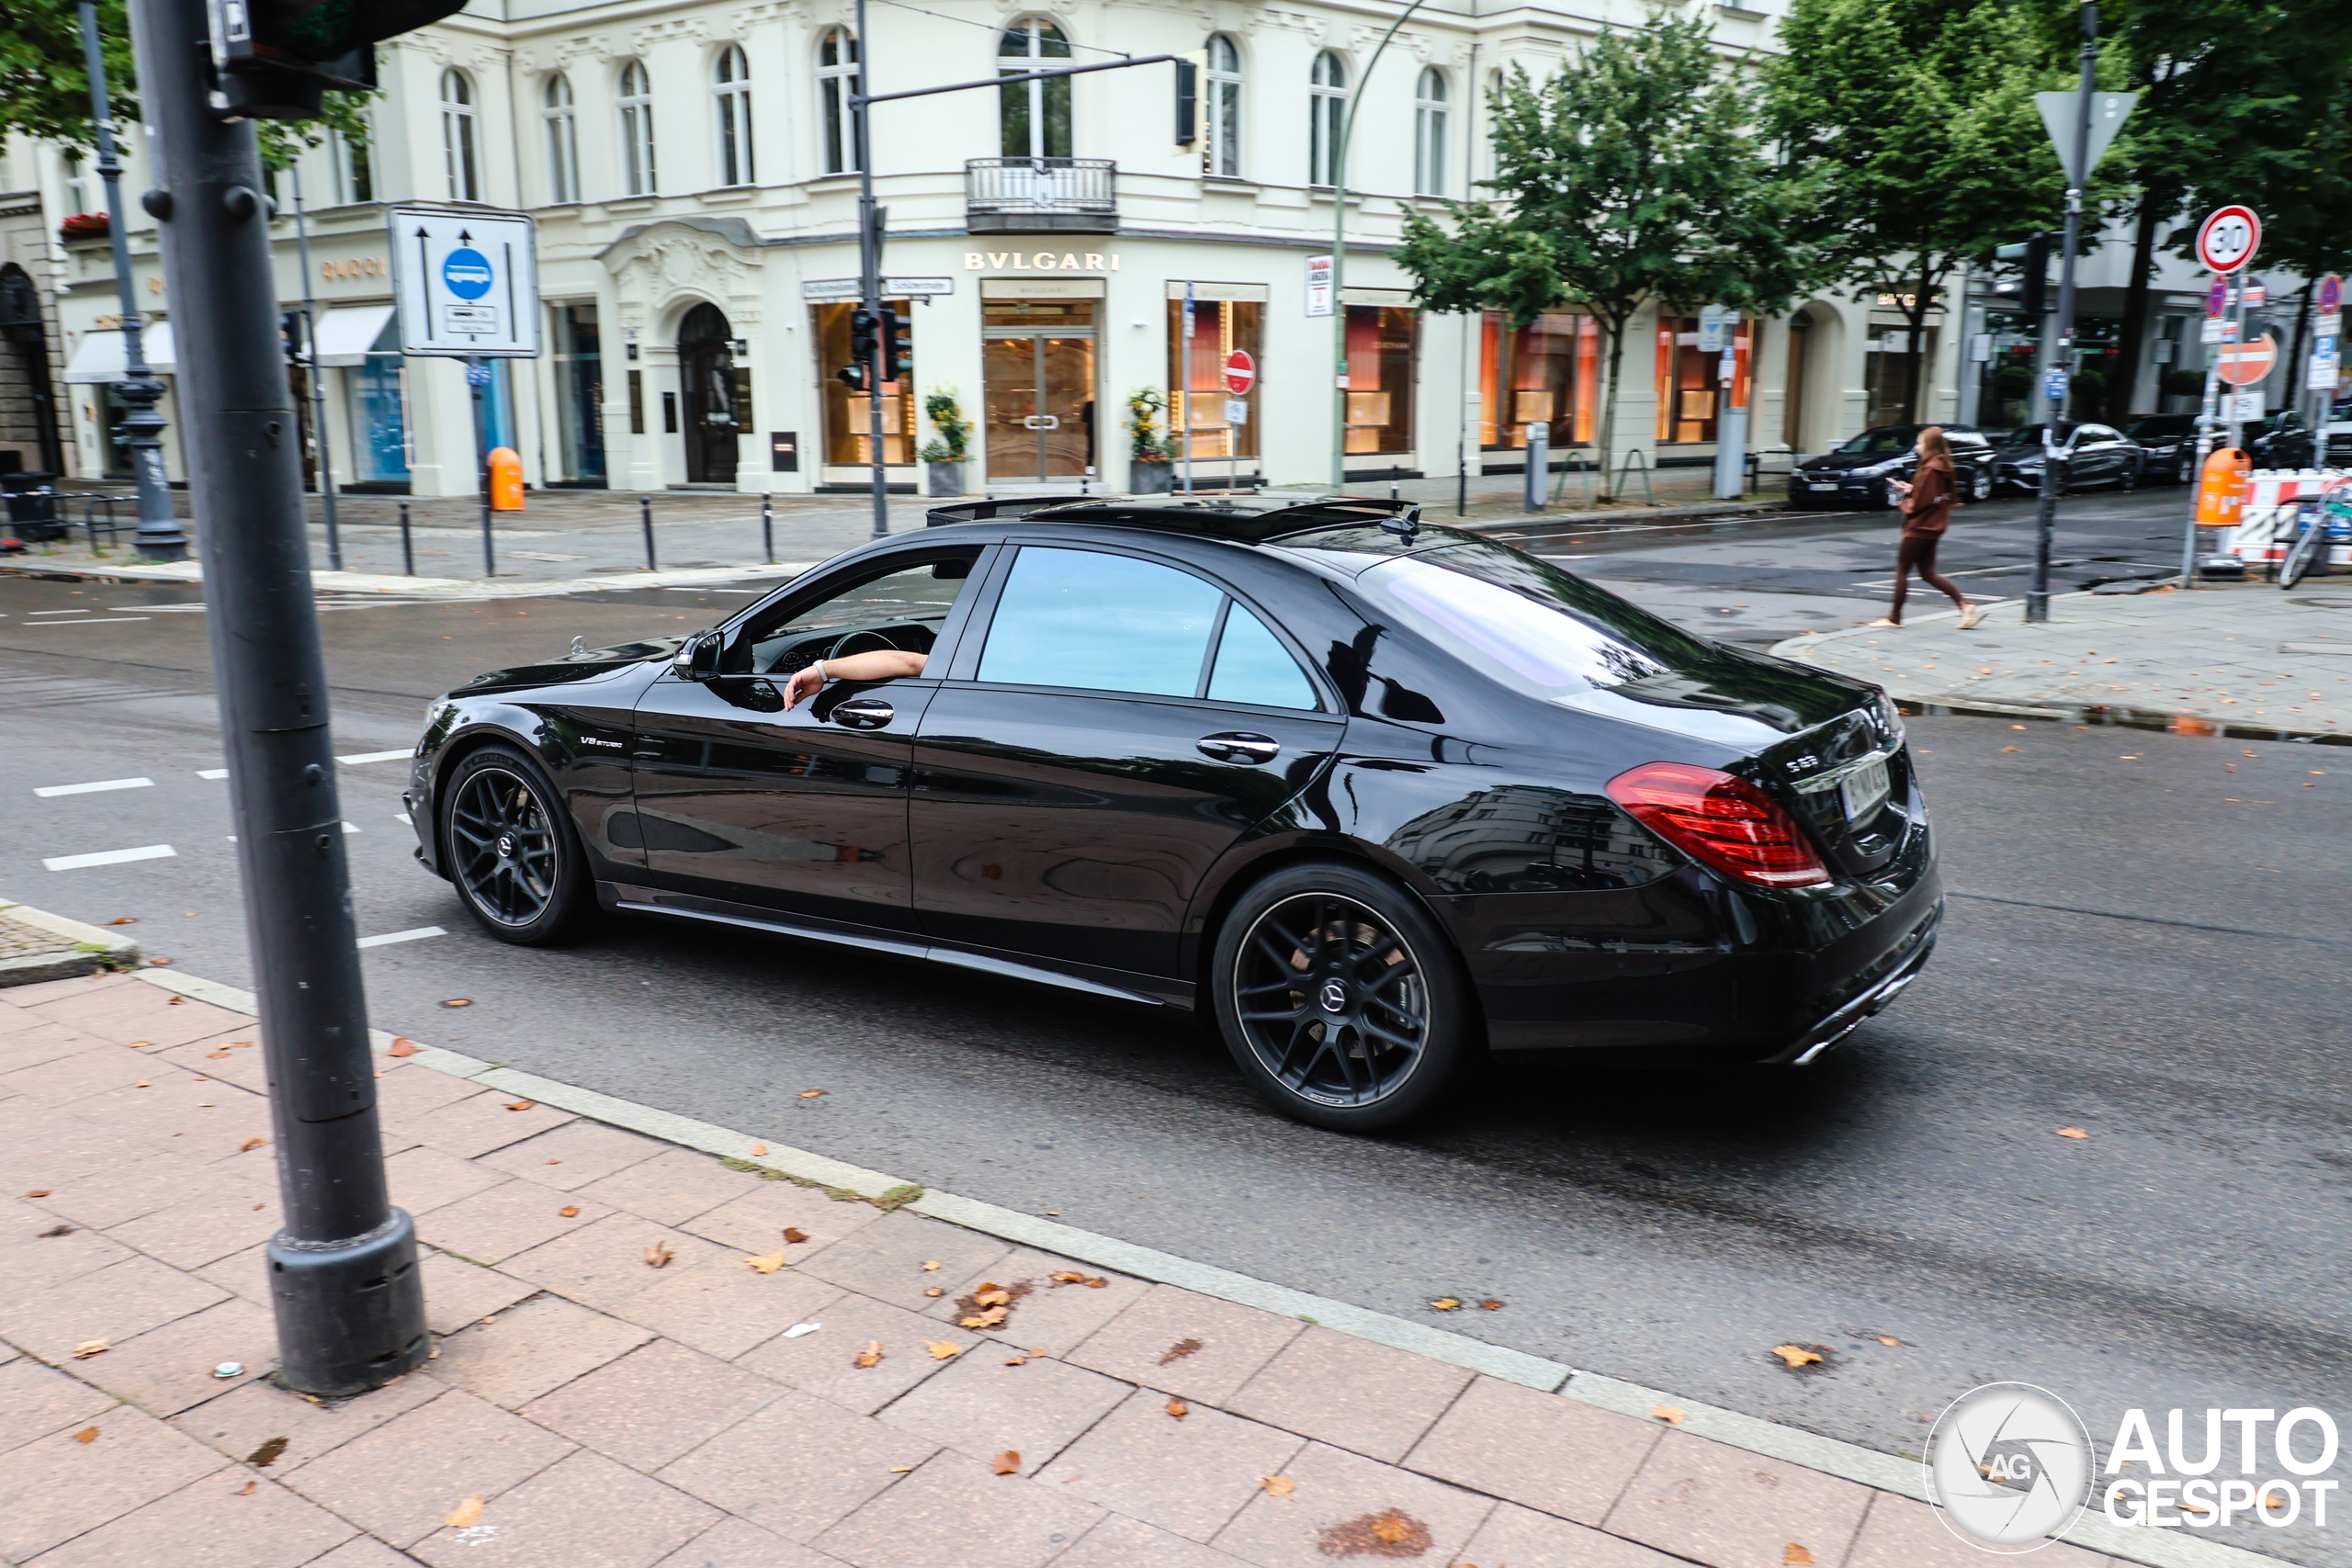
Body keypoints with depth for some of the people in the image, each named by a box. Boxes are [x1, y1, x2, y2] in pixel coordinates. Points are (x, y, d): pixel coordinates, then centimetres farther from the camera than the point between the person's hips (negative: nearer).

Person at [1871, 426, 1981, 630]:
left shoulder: (1930, 469, -18)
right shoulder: (1943, 467, 10)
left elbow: (1920, 502, -19)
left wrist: (1906, 498, -1)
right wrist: (1910, 490, 9)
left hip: (1920, 527, -10)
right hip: (1932, 527, 10)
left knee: (1901, 570, 1)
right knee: (1929, 574, 11)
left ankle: (1894, 617, 7)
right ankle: (1967, 606, 5)